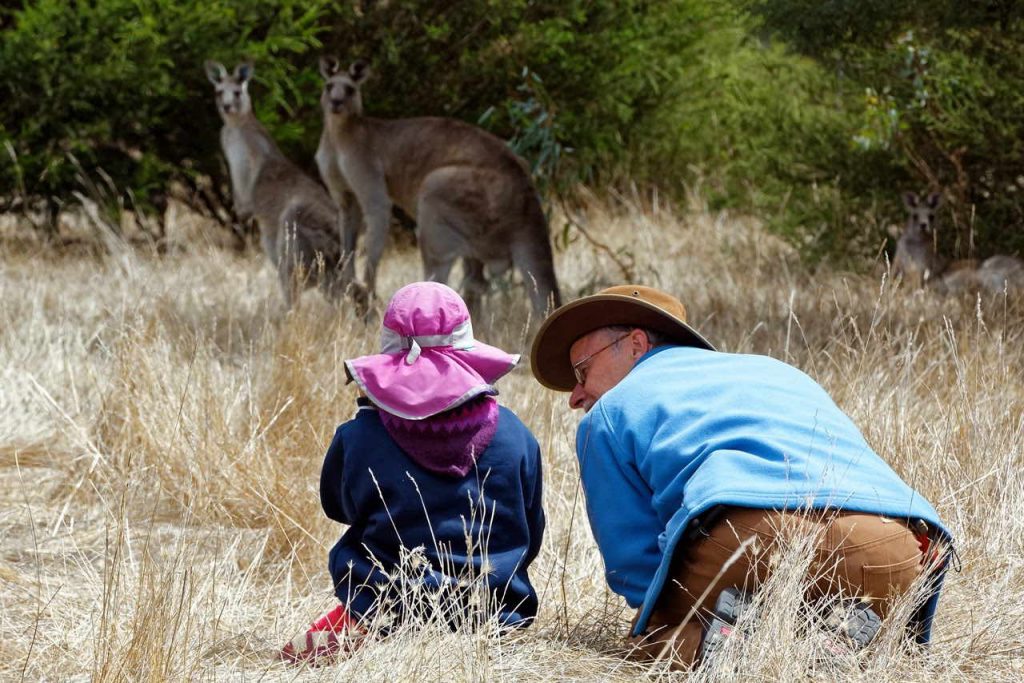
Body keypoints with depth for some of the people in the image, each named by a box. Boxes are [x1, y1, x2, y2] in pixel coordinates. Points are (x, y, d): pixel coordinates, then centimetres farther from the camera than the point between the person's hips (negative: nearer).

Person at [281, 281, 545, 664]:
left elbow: (337, 507, 15)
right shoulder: (514, 435, -2)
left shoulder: (357, 438, -7)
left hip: (385, 616, 0)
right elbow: (531, 539, 10)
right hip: (499, 614, 1)